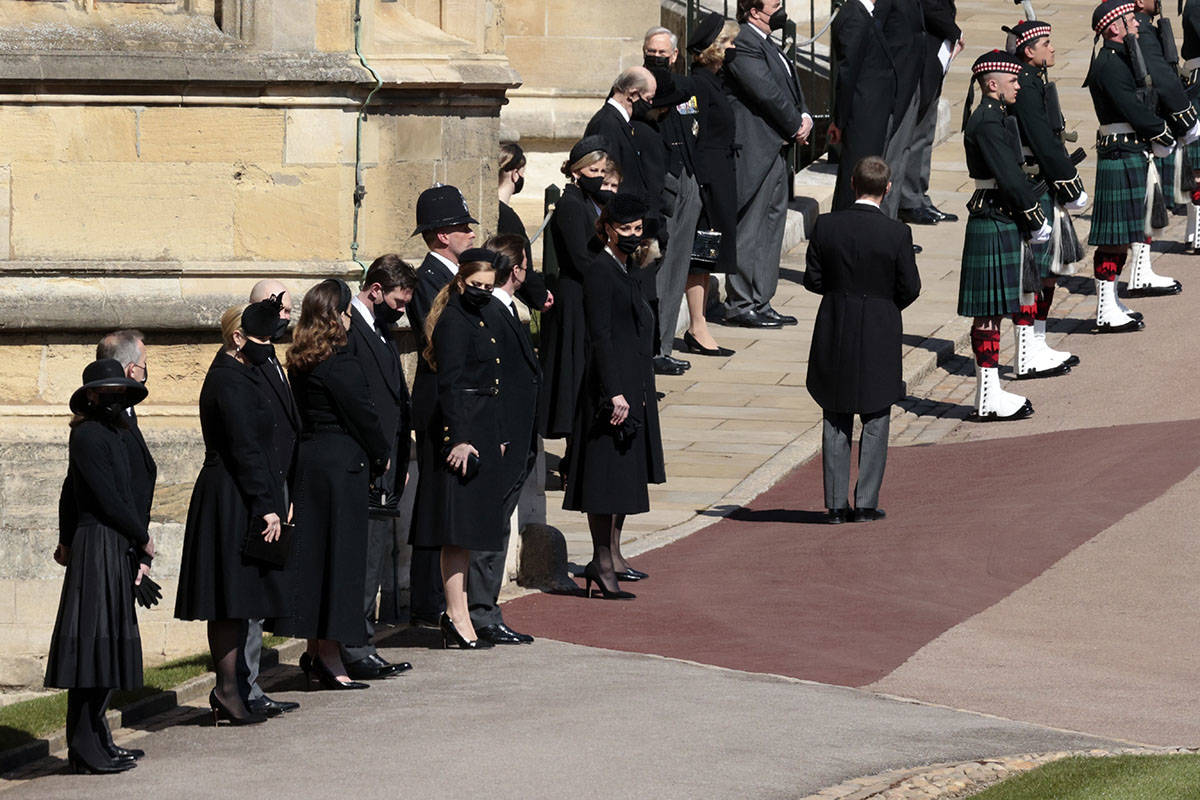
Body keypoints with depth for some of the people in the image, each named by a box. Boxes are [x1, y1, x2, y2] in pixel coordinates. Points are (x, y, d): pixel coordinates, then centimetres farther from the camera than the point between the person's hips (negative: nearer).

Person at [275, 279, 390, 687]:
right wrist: (382, 457, 4)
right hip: (342, 465, -8)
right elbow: (363, 415, -13)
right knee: (339, 552, -3)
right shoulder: (341, 363, -16)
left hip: (308, 463, 8)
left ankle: (314, 652, 17)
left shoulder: (300, 363, 9)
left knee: (313, 551, 12)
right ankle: (330, 655, -2)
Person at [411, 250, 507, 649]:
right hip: (461, 428, -10)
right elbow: (449, 384, -18)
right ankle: (457, 616, -9)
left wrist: (497, 436, 23)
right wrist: (459, 438, -24)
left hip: (482, 431, 10)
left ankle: (456, 613, 15)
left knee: (466, 529, 11)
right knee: (459, 527, -9)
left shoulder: (477, 319, 18)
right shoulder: (453, 321, -12)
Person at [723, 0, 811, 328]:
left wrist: (805, 118, -1)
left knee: (771, 226, 13)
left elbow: (792, 90, 18)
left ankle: (760, 302, 19)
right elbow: (768, 93, -19)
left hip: (775, 151, 10)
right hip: (754, 153, -10)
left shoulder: (768, 45, 18)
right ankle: (740, 304, 1)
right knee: (749, 229, -5)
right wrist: (795, 127, -8)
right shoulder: (744, 47, -15)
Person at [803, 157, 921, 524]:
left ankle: (836, 503, 11)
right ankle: (866, 503, 8)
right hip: (880, 336, -2)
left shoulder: (826, 226, -8)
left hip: (835, 332, 2)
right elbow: (910, 287, -8)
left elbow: (813, 279, -4)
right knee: (875, 422, 10)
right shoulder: (897, 234, -13)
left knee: (836, 423, 11)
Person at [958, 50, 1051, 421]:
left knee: (992, 311, 13)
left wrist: (1034, 216, 13)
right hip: (994, 226, -10)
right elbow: (1009, 178, -20)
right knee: (989, 311, -6)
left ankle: (990, 392, 18)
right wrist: (1037, 219, -12)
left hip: (1002, 223, 10)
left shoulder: (994, 118, 15)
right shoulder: (986, 124, -18)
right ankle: (988, 400, -3)